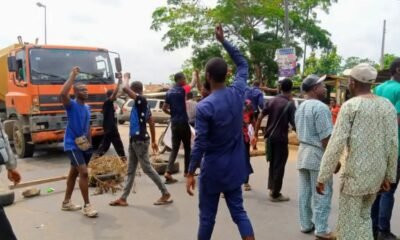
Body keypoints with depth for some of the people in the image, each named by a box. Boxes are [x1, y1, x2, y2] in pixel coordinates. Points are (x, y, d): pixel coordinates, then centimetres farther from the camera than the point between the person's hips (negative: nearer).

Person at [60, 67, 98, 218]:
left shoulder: (87, 108, 12)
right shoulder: (72, 105, -11)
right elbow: (63, 93, -33)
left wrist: (90, 144, 17)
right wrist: (73, 75, -26)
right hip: (72, 145, -8)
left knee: (74, 173, 17)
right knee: (84, 172, -16)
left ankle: (66, 203, 30)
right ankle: (87, 205, -6)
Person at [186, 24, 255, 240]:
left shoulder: (204, 107, -19)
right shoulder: (238, 93, -5)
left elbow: (200, 144, -19)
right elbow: (243, 64, 12)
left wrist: (190, 173, -9)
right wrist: (223, 41, 13)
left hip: (213, 169, -4)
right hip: (235, 167, 5)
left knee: (207, 216, 11)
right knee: (238, 211, 15)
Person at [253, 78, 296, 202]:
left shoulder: (272, 101, 6)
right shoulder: (290, 104, -9)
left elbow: (260, 117, 1)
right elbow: (294, 124, -14)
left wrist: (256, 134, 6)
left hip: (270, 137, 6)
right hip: (281, 138, -5)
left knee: (272, 163, 20)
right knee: (279, 166, 4)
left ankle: (271, 188, 27)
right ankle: (275, 194, 12)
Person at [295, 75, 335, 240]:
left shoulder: (300, 108, 13)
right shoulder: (320, 107, -15)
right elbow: (325, 137, -19)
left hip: (303, 152, 9)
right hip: (318, 154, -9)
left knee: (304, 192, 13)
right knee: (321, 193, 0)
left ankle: (306, 224, 22)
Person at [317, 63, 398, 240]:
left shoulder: (350, 106, -10)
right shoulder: (388, 106, 4)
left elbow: (336, 144, -15)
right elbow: (393, 143, 4)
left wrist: (323, 177, -11)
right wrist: (389, 176, 13)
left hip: (355, 171, -5)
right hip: (377, 172, 6)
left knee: (348, 220, 6)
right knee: (364, 215, 24)